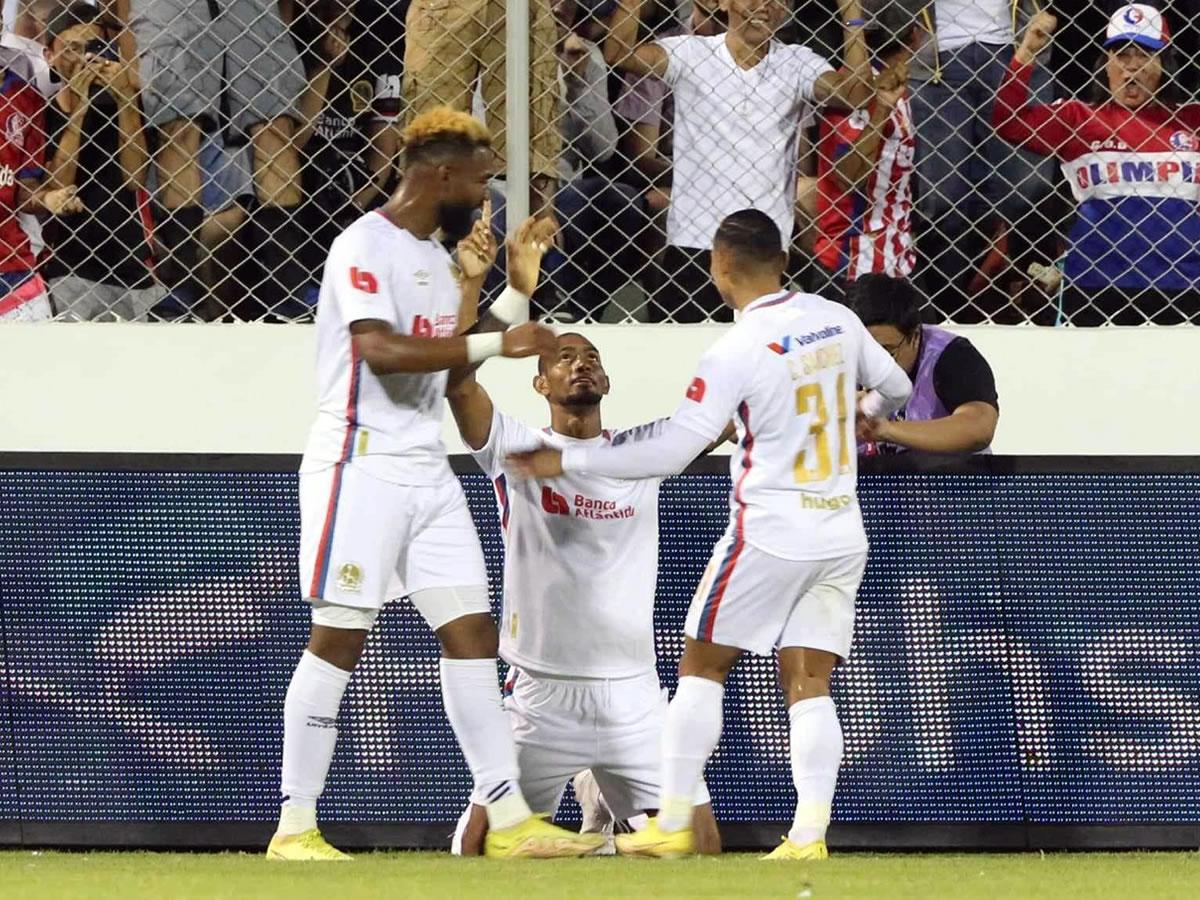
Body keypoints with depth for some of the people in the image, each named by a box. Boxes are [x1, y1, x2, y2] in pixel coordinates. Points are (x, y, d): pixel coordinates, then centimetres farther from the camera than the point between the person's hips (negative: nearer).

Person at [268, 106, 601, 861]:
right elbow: (385, 351, -25)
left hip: (428, 472, 9)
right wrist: (496, 344, -27)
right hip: (362, 463, -9)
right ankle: (295, 827, -2)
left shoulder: (436, 253, 16)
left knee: (472, 631, 4)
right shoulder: (366, 245, -12)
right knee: (340, 640, -7)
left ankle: (509, 818, 4)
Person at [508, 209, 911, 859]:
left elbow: (672, 451, -17)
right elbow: (895, 387, 20)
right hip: (842, 532, 6)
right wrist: (863, 411, 44)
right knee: (808, 685, 4)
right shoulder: (837, 321, 3)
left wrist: (566, 462, -9)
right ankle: (810, 835, -8)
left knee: (702, 665, 7)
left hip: (770, 533, -6)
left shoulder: (738, 351, -15)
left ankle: (672, 825, 7)